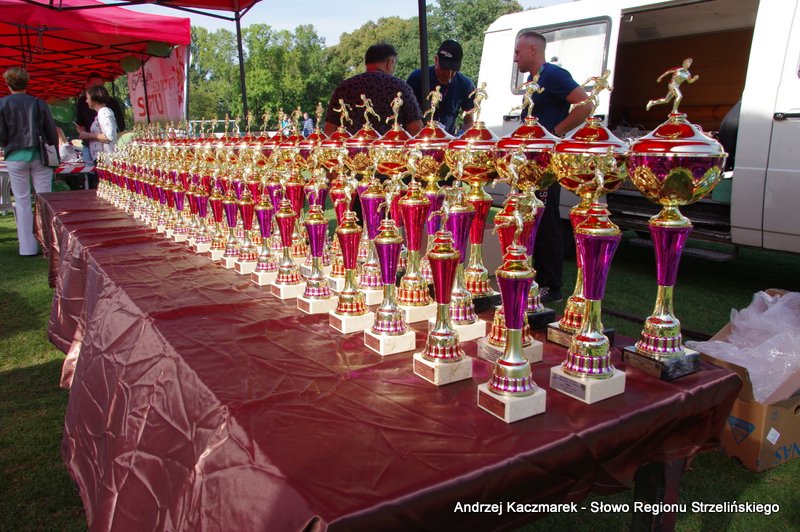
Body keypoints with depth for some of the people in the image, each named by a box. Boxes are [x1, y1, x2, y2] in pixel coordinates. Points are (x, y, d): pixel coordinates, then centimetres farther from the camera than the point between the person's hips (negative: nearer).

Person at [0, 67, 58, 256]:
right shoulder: (39, 104, 0)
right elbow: (52, 132, 2)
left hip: (15, 157, -1)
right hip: (39, 155, 1)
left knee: (22, 201, 7)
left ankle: (28, 247, 8)